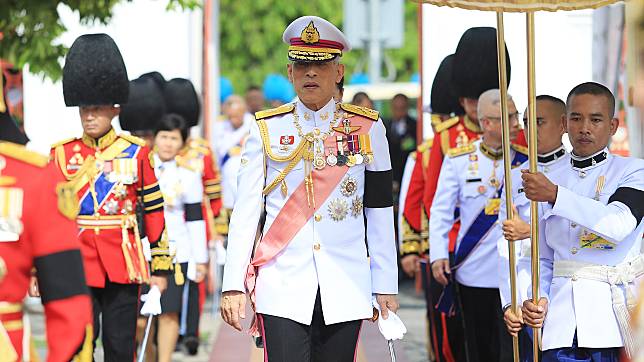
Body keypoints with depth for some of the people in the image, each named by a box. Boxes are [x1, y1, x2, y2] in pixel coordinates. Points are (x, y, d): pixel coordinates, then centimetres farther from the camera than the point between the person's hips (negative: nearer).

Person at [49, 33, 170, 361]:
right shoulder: (62, 154, 5)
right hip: (77, 265, 0)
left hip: (124, 265, 0)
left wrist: (160, 266, 4)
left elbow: (154, 211, 6)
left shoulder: (136, 152, 4)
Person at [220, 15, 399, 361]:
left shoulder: (366, 128, 6)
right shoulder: (267, 129, 5)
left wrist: (385, 286, 5)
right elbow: (244, 212, 3)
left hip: (345, 289, 1)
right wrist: (233, 286, -3)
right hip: (282, 289, -1)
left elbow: (380, 213, 8)